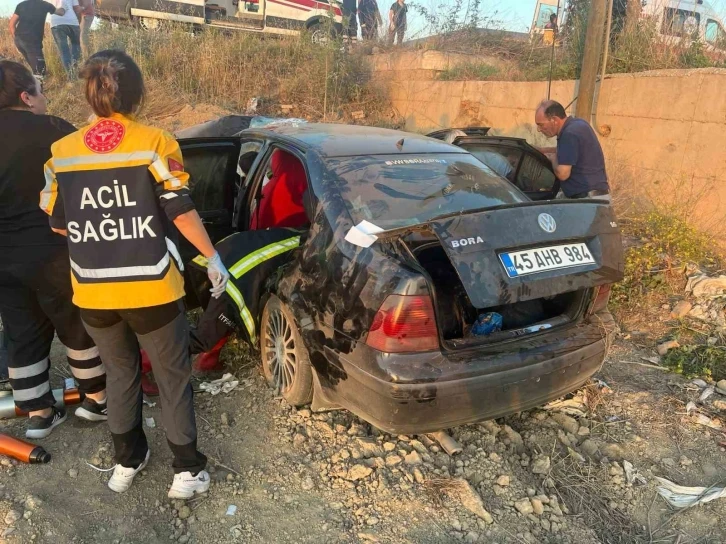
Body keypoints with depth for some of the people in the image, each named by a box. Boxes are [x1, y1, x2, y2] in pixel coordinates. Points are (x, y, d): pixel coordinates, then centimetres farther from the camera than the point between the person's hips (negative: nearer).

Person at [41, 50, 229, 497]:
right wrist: (213, 258, 1)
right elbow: (181, 212, -10)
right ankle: (187, 470, 22)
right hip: (151, 290, -3)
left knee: (121, 372, 24)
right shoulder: (155, 143, -8)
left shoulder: (62, 151, 3)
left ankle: (128, 461, 36)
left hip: (93, 292, 4)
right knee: (173, 378, 12)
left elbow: (57, 223, 9)